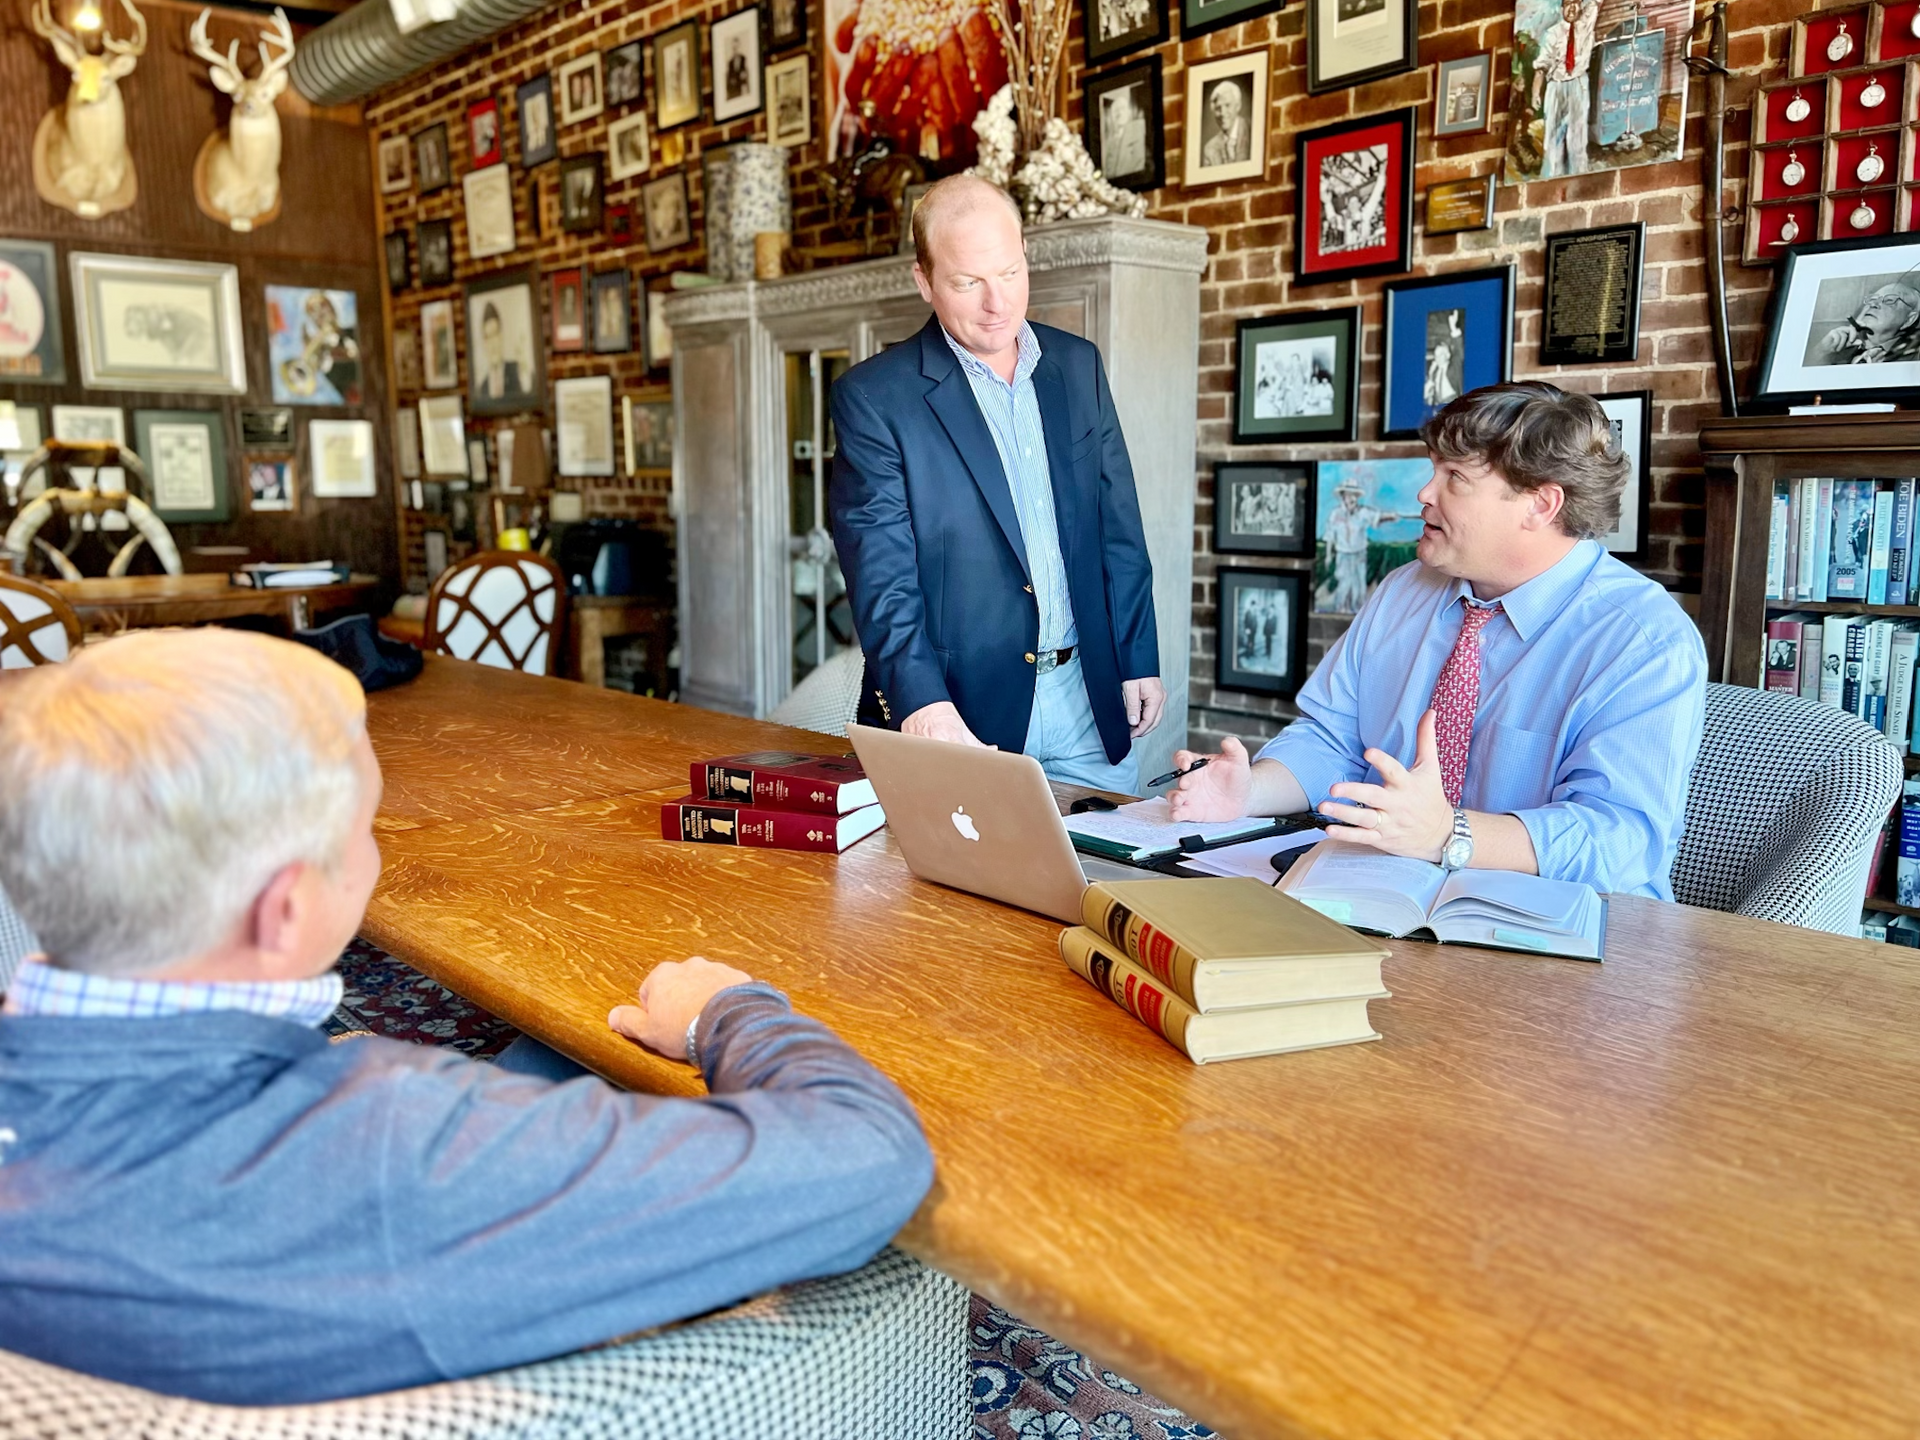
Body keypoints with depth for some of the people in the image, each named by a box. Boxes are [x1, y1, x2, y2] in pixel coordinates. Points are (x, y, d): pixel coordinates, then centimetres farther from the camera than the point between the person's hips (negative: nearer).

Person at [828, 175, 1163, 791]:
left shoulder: (1078, 365, 8)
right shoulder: (872, 397, -8)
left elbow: (1118, 529, 12)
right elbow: (881, 577, -15)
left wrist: (1138, 661, 9)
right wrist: (923, 702, -28)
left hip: (1087, 700, 5)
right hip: (963, 713, -4)